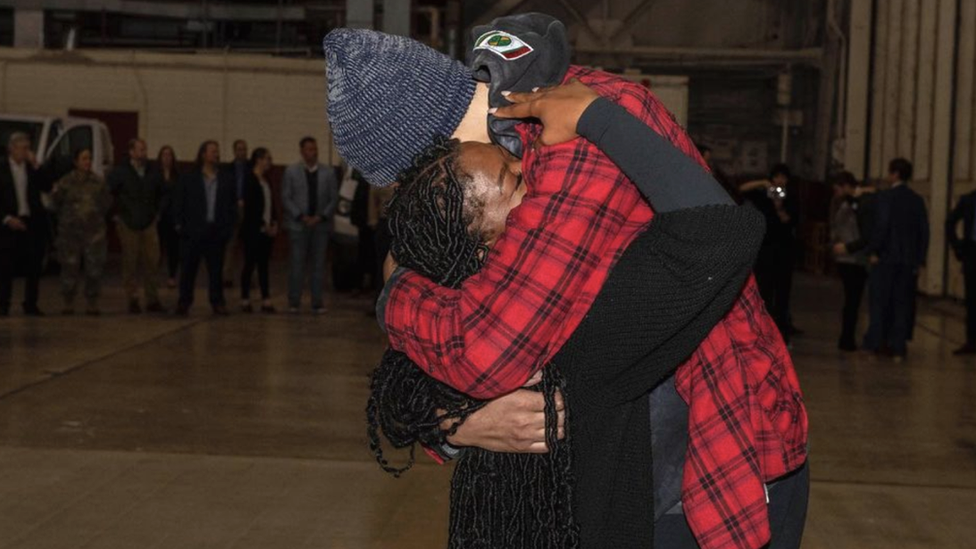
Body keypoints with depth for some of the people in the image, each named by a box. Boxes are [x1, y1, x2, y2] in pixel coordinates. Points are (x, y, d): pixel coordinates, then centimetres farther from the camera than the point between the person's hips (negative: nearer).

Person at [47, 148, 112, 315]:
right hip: (70, 232, -1)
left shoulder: (98, 182, 6)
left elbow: (107, 203, 10)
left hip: (94, 231, 1)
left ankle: (92, 304, 8)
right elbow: (55, 204, 6)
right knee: (69, 267, 1)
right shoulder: (65, 182, 2)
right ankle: (68, 303, 12)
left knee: (94, 268, -2)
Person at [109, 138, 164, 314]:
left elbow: (159, 193, 22)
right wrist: (116, 214, -2)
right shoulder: (120, 172, -2)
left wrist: (156, 212, 15)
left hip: (149, 223, 3)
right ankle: (133, 300, 8)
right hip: (128, 224, -3)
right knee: (130, 262, 0)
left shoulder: (151, 172, 8)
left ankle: (152, 300, 6)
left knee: (152, 261, 0)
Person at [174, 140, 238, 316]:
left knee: (216, 270, 5)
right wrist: (181, 226, -3)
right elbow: (179, 204, 5)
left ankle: (217, 302, 12)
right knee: (189, 268, 2)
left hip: (217, 233, 1)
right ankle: (184, 302, 10)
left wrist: (228, 228, 0)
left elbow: (232, 206, 9)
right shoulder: (188, 179, 5)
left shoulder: (226, 181, 9)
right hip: (194, 233, -1)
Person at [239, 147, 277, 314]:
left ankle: (266, 300, 6)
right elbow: (249, 206, -13)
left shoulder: (266, 181, 13)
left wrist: (274, 223, 3)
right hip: (253, 230, -7)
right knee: (250, 264, -2)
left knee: (264, 265, 6)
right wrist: (263, 225, -12)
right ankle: (245, 300, 5)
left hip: (268, 230, 7)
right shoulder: (250, 180, -9)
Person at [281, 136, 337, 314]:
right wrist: (301, 216, -10)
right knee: (296, 264, -1)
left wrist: (321, 217, -8)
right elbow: (286, 198, 1)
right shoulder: (291, 171, 4)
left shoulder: (328, 173, 6)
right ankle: (294, 302, 5)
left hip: (321, 224, 1)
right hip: (298, 225, -1)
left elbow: (334, 198, 6)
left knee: (318, 264, 2)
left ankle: (317, 303, 6)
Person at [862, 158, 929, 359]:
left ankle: (876, 342, 3)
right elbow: (924, 231, 7)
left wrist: (873, 251, -7)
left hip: (886, 258, -4)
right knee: (902, 303, 7)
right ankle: (898, 347, 7)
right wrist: (919, 259, 12)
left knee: (880, 300, 4)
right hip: (909, 260, 4)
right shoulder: (917, 200, 7)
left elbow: (881, 226, -15)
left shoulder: (886, 197, -8)